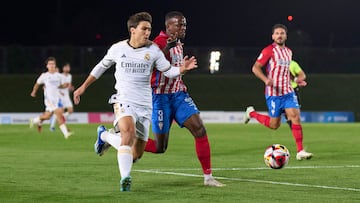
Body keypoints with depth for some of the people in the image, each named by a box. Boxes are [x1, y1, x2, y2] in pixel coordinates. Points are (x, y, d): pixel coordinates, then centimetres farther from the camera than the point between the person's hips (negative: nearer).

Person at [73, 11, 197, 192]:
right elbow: (101, 66, 17)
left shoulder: (153, 50, 0)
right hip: (124, 101, -3)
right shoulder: (117, 49, 1)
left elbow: (168, 71, 2)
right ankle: (125, 178, -32)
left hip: (144, 106, 3)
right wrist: (83, 86, 19)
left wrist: (182, 69, -19)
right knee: (129, 131, -34)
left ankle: (104, 135, 35)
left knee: (136, 154, 7)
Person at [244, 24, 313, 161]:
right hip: (273, 93, -6)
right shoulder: (269, 50, -8)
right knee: (274, 125, 1)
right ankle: (251, 113, 27)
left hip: (288, 91, 6)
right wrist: (265, 79, -27)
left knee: (295, 117, -11)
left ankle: (300, 152, -10)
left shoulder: (289, 52, 14)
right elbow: (255, 68, -10)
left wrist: (295, 80, 14)